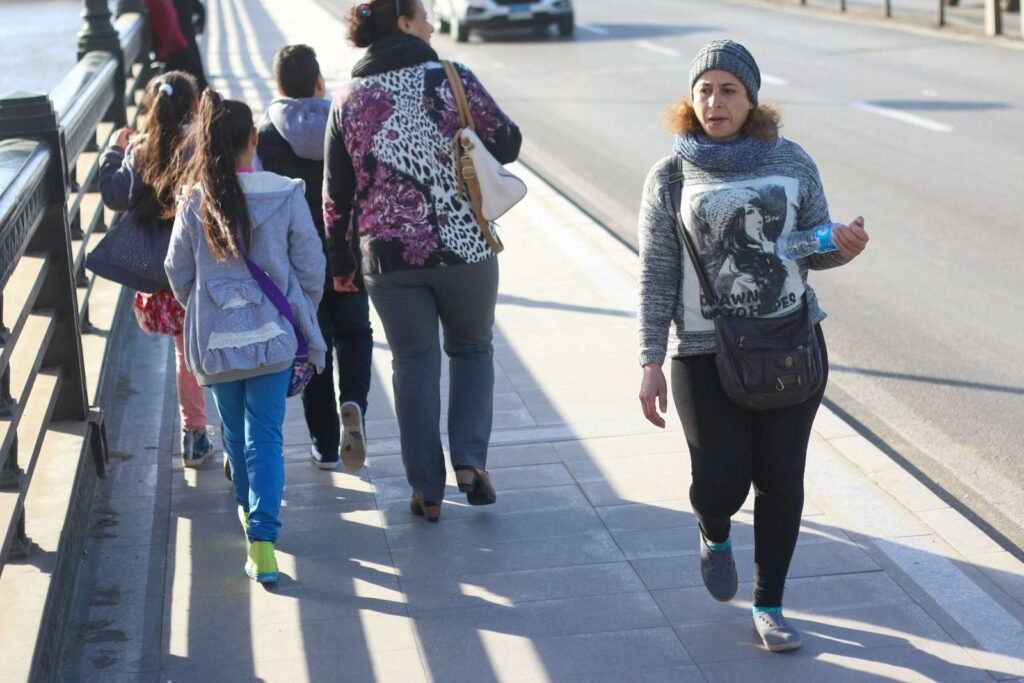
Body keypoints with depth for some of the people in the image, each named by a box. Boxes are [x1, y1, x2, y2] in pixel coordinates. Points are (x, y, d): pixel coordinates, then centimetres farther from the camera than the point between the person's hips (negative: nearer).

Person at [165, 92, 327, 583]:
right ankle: (262, 536, -12)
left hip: (215, 339, 2)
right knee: (266, 435, -1)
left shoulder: (194, 202, -6)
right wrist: (303, 316, 14)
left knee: (235, 431, 20)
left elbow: (178, 271, 3)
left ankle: (248, 506, 40)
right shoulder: (284, 195, -9)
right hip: (272, 334, -2)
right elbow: (311, 266, -3)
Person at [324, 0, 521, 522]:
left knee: (414, 365, 12)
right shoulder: (451, 79, -6)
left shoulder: (348, 101, 3)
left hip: (389, 256, 2)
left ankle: (427, 492, 15)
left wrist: (340, 263, 15)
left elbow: (336, 194, 5)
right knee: (472, 349, 19)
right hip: (464, 246, -2)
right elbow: (507, 144, -2)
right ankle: (469, 460, 5)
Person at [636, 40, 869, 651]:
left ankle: (769, 605, 21)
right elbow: (657, 276, 0)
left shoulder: (791, 162, 3)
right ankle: (715, 534, 33)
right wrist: (652, 362, -5)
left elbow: (816, 251, 9)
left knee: (781, 479, 4)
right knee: (721, 481, -5)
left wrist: (846, 246, -15)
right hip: (706, 351, -1)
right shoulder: (671, 178, 0)